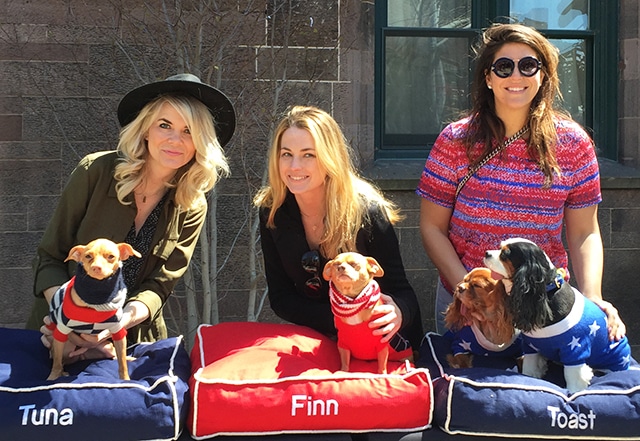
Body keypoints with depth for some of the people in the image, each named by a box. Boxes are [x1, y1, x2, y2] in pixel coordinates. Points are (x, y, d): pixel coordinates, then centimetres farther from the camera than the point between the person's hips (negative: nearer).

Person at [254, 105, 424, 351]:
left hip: (381, 341, 0)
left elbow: (400, 291, -15)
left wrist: (398, 312, -40)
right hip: (318, 338, 0)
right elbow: (280, 297, -6)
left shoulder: (367, 211, -20)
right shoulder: (272, 212, -10)